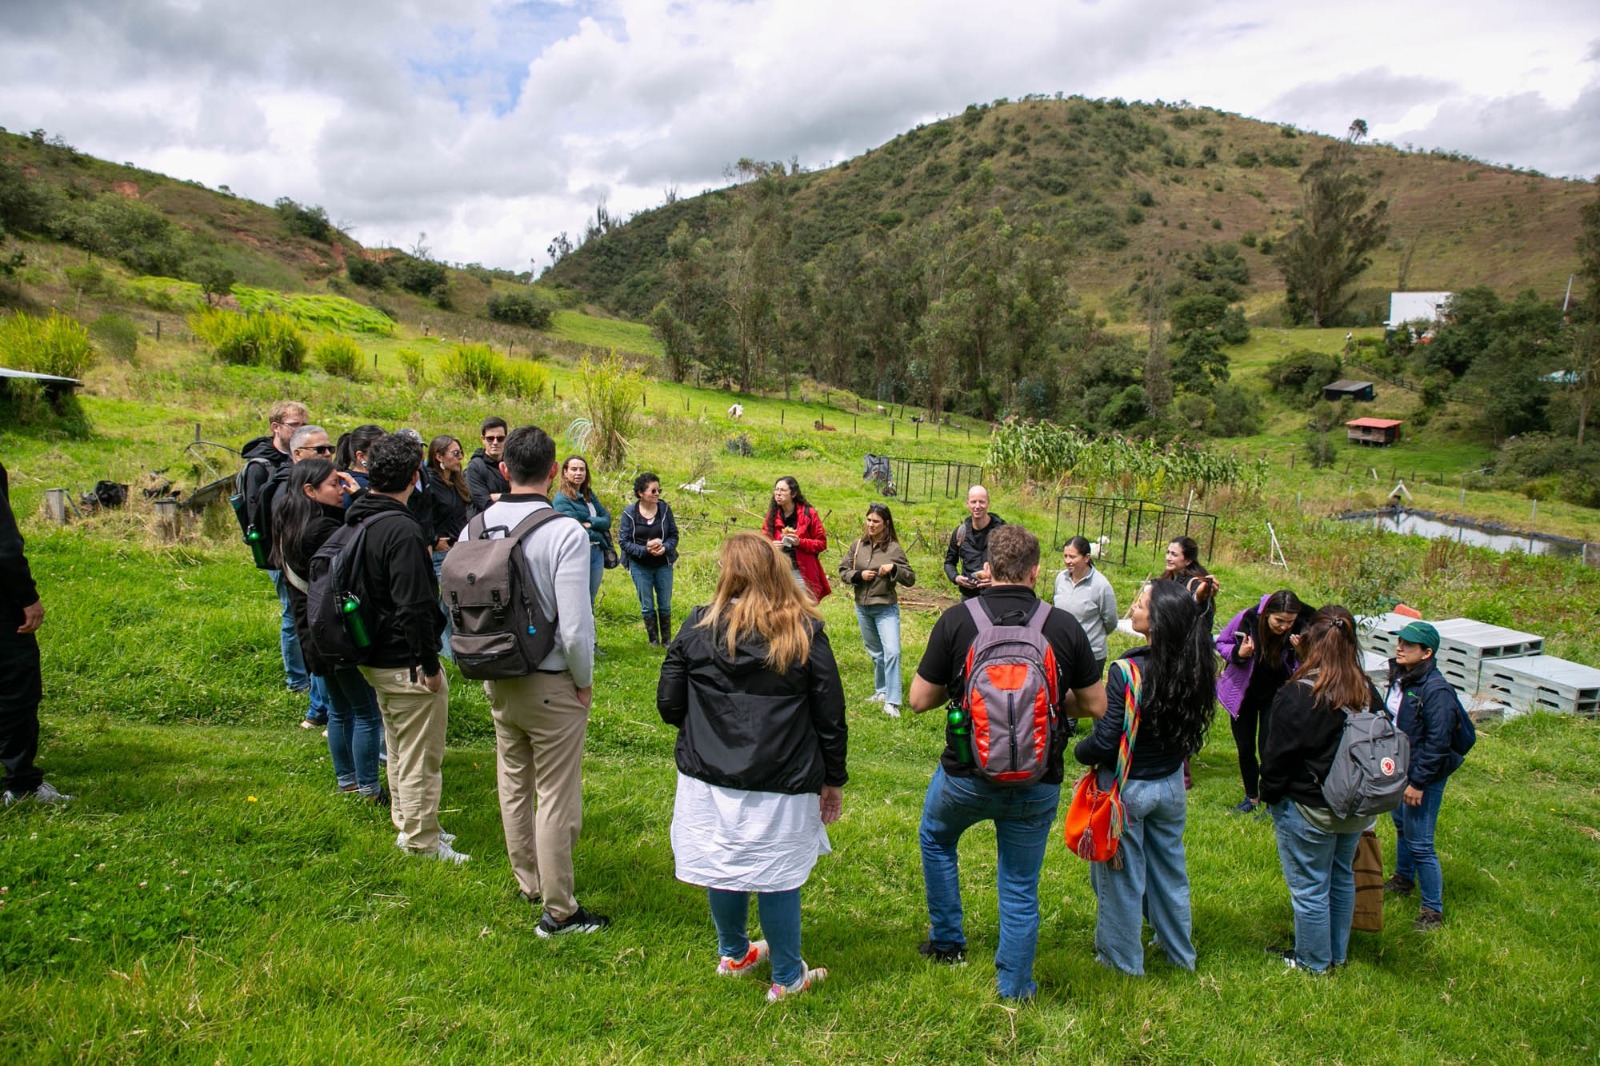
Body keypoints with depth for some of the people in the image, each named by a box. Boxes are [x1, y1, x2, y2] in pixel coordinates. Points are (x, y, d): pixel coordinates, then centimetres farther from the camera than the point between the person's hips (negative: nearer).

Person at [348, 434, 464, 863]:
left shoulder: (356, 519, 6)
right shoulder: (402, 530, -24)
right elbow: (414, 607, -26)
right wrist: (429, 665, -19)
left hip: (375, 658, 10)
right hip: (405, 663, -10)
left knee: (399, 748, 23)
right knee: (421, 758, 4)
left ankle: (408, 824, 37)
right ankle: (421, 841, 16)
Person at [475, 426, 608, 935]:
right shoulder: (566, 533, -22)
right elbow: (575, 626, -24)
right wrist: (584, 681, -7)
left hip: (497, 680, 6)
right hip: (552, 684, -6)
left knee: (514, 784, 22)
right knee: (557, 797, 6)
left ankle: (528, 882, 42)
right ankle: (558, 911, 18)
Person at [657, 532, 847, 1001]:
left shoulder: (699, 626, -4)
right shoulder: (806, 632, -5)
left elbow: (668, 703, -1)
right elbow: (830, 715, -3)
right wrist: (833, 778, 9)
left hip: (709, 777, 2)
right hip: (782, 784, -2)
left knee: (722, 867, 18)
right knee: (777, 876, 11)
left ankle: (733, 955, 41)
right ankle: (786, 977, 27)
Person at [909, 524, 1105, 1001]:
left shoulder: (956, 620, -14)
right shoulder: (1065, 626, -10)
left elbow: (920, 699, -8)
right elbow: (1095, 706, -1)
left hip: (966, 777, -1)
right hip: (1037, 784, 1)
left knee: (935, 837, 30)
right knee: (1021, 889, 18)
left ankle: (946, 941, 40)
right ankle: (1016, 988, 31)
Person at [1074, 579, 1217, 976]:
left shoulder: (1127, 671, -29)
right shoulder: (1194, 667, -10)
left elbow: (1105, 743, -24)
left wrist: (1079, 751, -4)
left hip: (1127, 789, -6)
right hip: (1171, 786, 6)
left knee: (1122, 876, 14)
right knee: (1169, 870, 24)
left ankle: (1124, 959, 32)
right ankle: (1180, 954, 43)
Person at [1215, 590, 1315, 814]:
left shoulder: (1300, 629, -23)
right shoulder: (1248, 619, -24)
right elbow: (1221, 643, -8)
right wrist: (1238, 653, -28)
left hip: (1276, 694, -1)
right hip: (1243, 692, 1)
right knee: (1245, 748, 11)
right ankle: (1251, 796, 32)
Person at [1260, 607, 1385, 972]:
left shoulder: (1296, 695, -24)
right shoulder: (1368, 693, -4)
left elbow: (1277, 756, -17)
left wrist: (1269, 795, -1)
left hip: (1308, 811, -7)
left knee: (1309, 888, 10)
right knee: (1342, 879, 23)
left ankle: (1313, 961, 26)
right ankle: (1338, 954, 39)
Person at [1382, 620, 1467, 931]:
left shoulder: (1436, 689, -24)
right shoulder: (1399, 678, 1)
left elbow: (1437, 742, -23)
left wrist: (1418, 782, -20)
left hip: (1423, 777, -8)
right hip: (1398, 769, 9)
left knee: (1420, 844, -2)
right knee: (1401, 825, 25)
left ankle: (1433, 909, 13)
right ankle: (1403, 880, 46)